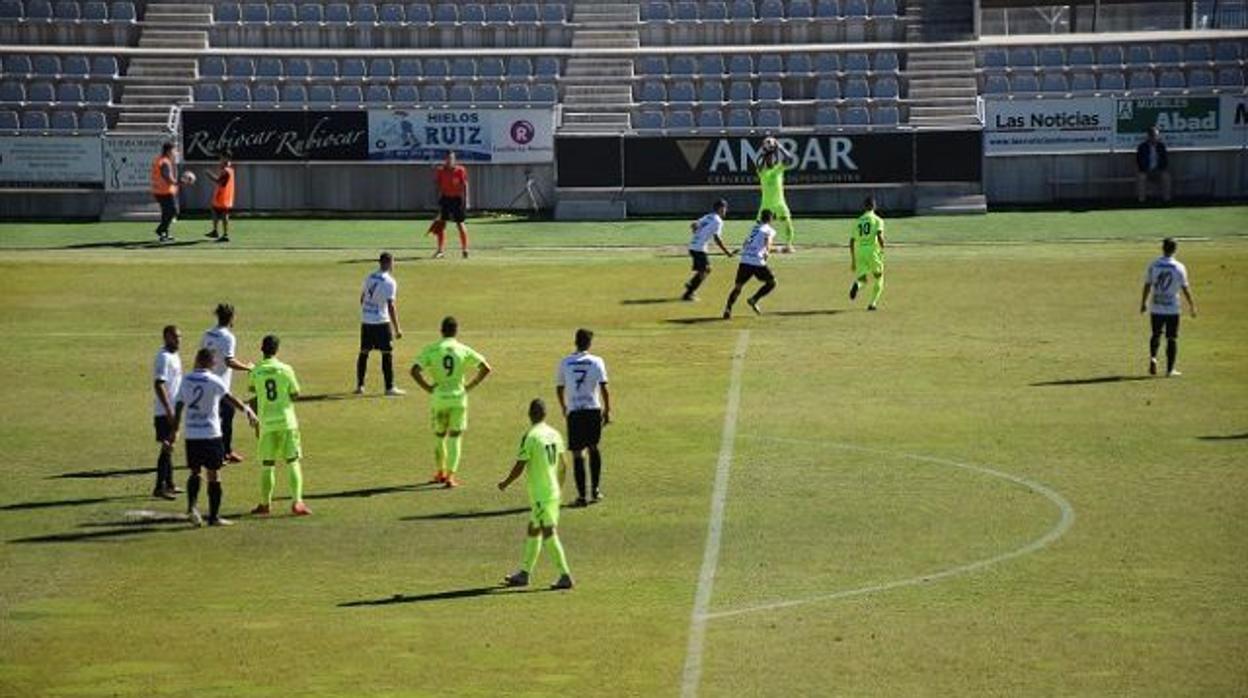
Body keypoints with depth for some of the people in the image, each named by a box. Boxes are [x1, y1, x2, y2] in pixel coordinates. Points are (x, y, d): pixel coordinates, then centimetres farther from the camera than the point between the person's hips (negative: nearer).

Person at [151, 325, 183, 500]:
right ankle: (159, 487, -7)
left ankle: (169, 484, 23)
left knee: (169, 446, 15)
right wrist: (169, 410, -26)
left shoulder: (174, 356, 13)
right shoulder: (164, 357, -17)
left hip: (173, 409, 10)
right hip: (165, 411, -10)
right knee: (167, 447, -9)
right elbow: (158, 385, -23)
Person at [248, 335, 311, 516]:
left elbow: (251, 387, 17)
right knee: (293, 463, 4)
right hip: (287, 421, -1)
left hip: (267, 424, 1)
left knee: (267, 466, 9)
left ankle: (264, 504, 17)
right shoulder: (285, 370, -5)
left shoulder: (256, 372, -2)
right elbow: (295, 394, 0)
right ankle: (297, 502, -3)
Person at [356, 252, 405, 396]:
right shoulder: (390, 282, -12)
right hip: (381, 322, -6)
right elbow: (391, 307, -15)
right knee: (387, 354, 0)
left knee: (364, 353, 12)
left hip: (366, 321, 6)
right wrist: (397, 329, -12)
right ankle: (390, 387, 1)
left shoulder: (369, 278, 8)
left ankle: (359, 386, 16)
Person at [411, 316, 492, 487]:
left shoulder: (431, 350, -5)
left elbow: (415, 371, -15)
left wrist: (428, 388, -5)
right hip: (459, 398, 0)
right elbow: (486, 368, -4)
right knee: (454, 438, 6)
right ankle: (450, 475, -3)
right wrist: (470, 386, 3)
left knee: (439, 436, 18)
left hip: (438, 398, 0)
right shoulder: (464, 350, -2)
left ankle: (440, 472, 29)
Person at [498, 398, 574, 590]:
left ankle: (565, 576, -9)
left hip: (540, 494, -8)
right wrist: (559, 487, 26)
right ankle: (524, 573, 24)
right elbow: (563, 464, 13)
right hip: (553, 492, 8)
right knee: (532, 532, 17)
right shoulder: (554, 434, 6)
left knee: (549, 534, -6)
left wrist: (505, 483, 3)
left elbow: (519, 467, -13)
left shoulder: (530, 436, -15)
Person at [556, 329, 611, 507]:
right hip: (593, 410, 0)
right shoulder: (597, 362, -1)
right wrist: (607, 411, 1)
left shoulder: (565, 363, 3)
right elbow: (604, 388, -7)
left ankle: (581, 495, -3)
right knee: (593, 448, 20)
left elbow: (559, 388, 12)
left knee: (577, 453, 1)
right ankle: (596, 489, 20)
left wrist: (564, 408, 29)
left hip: (574, 412, 0)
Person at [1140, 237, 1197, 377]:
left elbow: (1147, 285, 2)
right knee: (1172, 338, 7)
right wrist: (1192, 306, 6)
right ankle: (1170, 370, 7)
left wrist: (1143, 303, 13)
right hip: (1173, 309, -2)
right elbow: (1185, 288, -4)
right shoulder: (1179, 267, -7)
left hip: (1156, 308, 2)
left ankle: (1153, 357, -8)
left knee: (1156, 334, 18)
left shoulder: (1153, 265, -2)